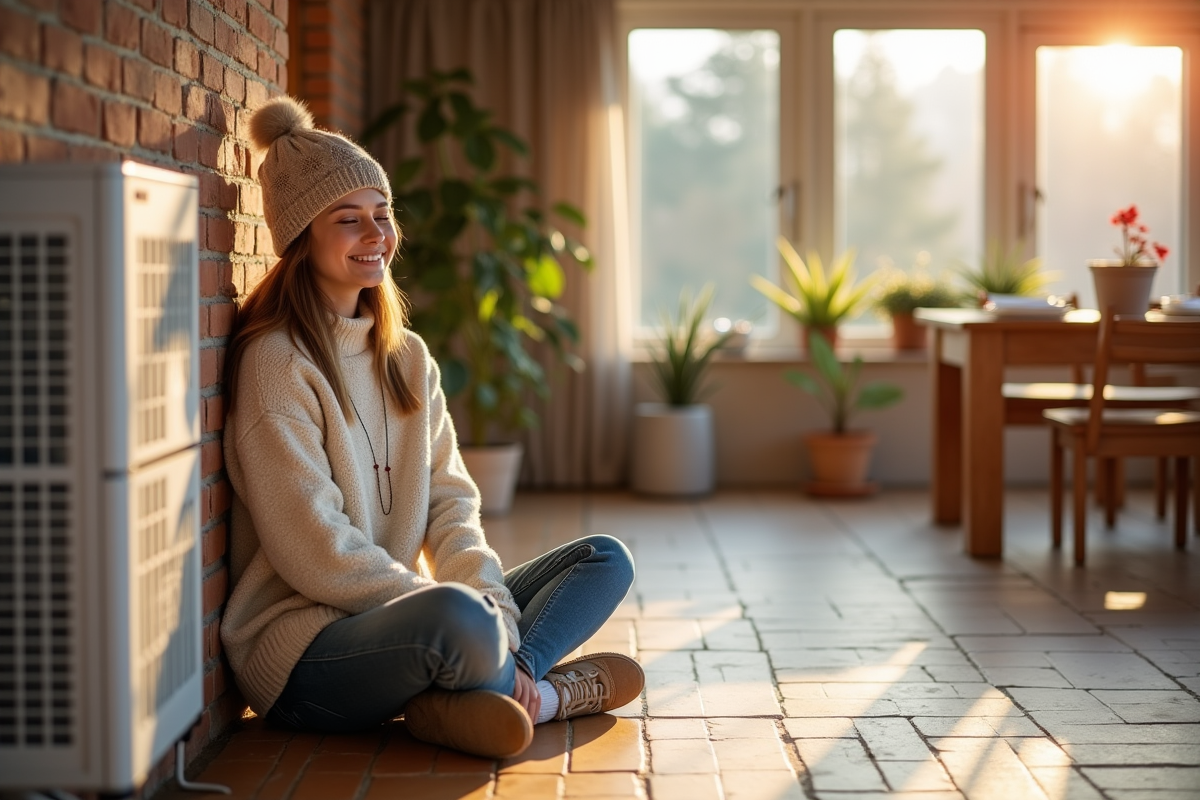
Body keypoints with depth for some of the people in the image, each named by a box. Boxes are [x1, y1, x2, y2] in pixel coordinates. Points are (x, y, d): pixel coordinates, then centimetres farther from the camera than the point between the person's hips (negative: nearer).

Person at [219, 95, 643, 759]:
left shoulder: (407, 357, 13)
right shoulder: (277, 364, -12)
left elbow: (451, 508, 7)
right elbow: (319, 558, -17)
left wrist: (498, 620, -12)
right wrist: (481, 618, -18)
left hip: (398, 615, 9)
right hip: (302, 650, -9)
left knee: (606, 561, 2)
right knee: (459, 617, -39)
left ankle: (469, 700, -20)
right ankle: (549, 689, -8)